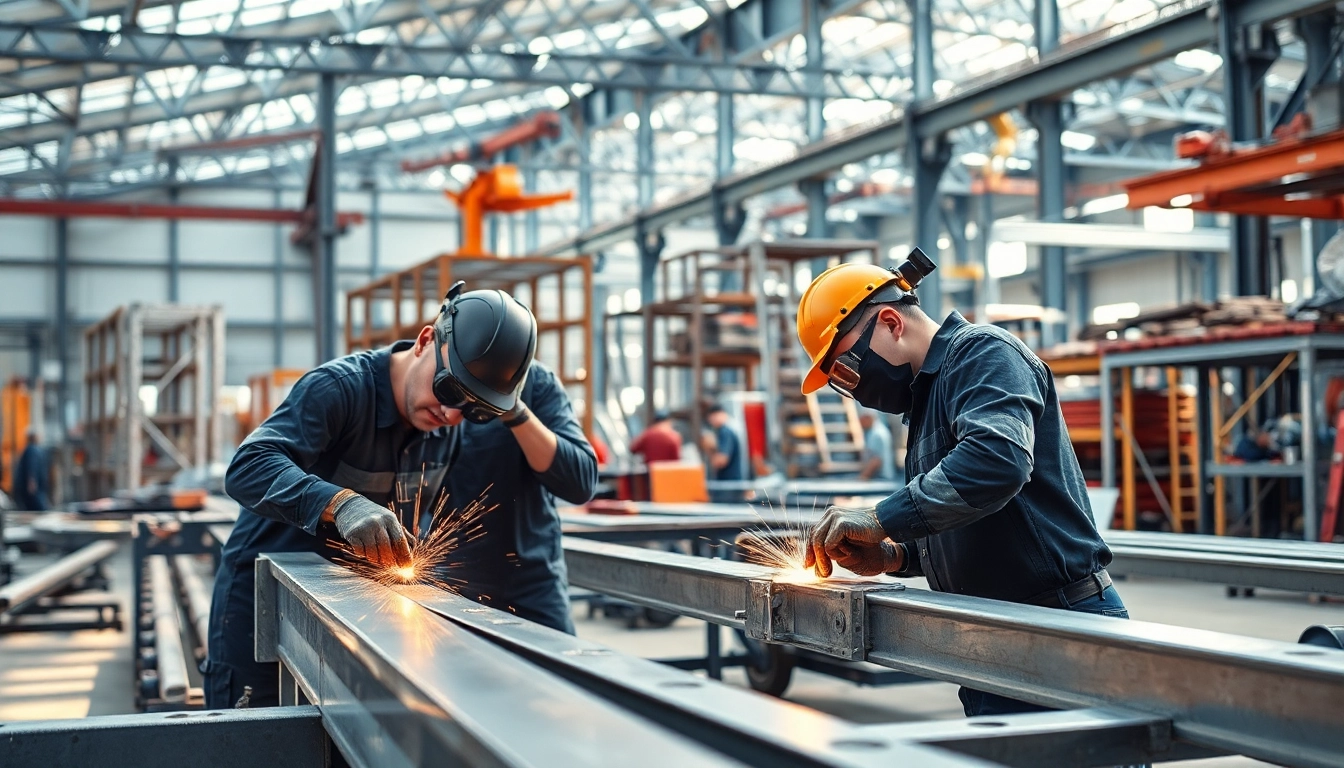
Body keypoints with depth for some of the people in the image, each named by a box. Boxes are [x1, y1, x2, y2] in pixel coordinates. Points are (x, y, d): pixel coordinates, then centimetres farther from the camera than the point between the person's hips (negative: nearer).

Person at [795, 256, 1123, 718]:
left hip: (1061, 625, -10)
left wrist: (880, 520, -25)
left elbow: (996, 459, -30)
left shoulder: (982, 353, -9)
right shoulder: (927, 395, 21)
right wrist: (893, 557, 6)